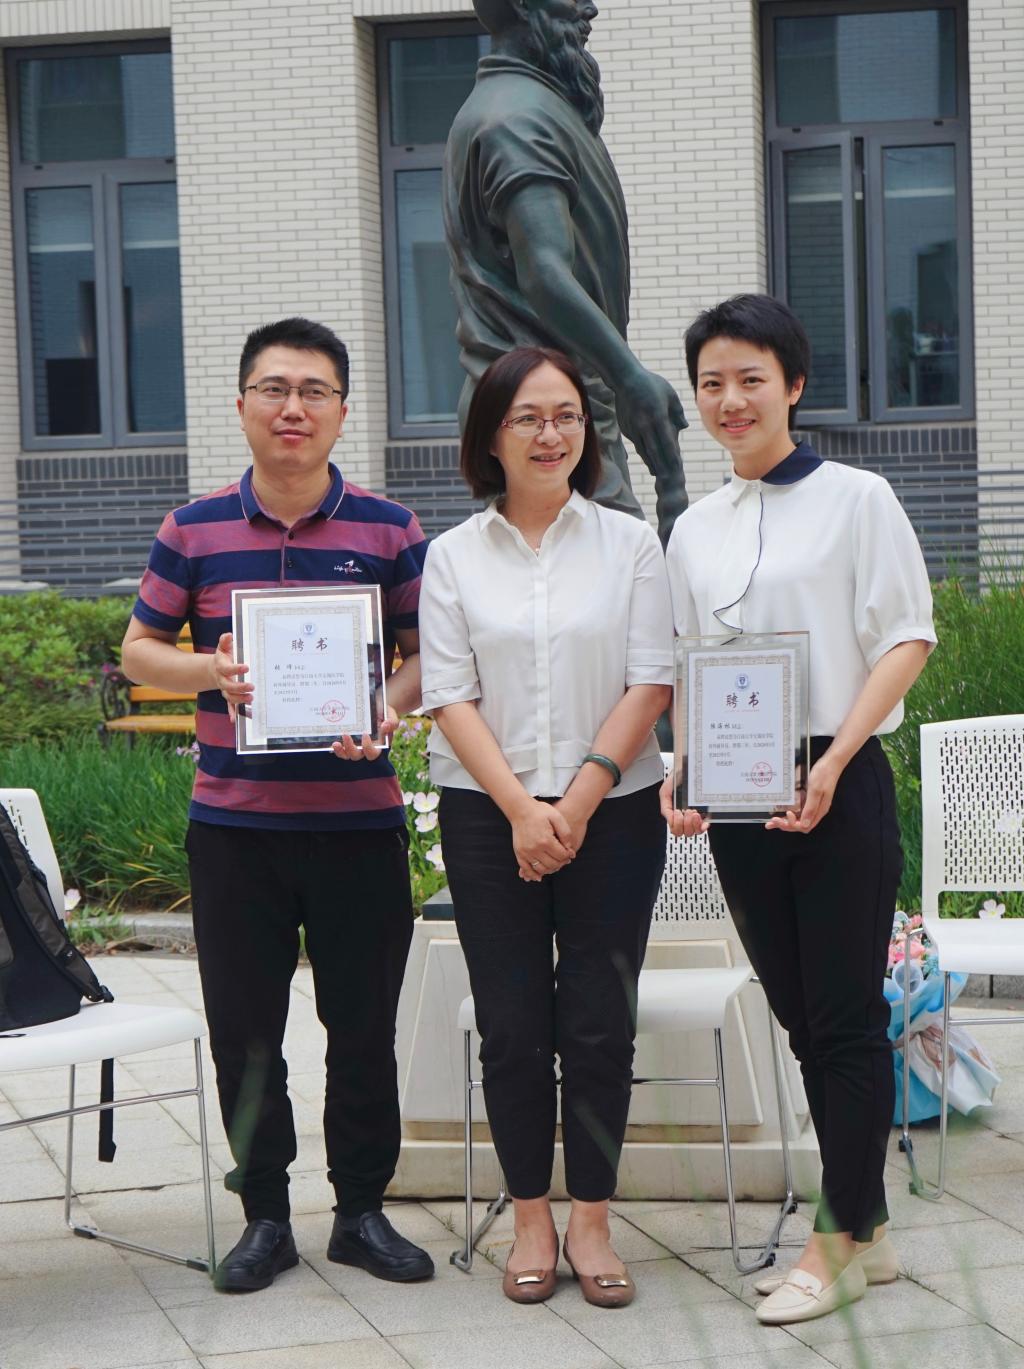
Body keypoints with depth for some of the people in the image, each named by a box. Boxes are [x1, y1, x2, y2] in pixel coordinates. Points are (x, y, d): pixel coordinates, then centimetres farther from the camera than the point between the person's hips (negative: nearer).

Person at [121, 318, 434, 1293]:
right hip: (233, 823, 1)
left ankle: (362, 1210, 22)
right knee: (244, 1028, 6)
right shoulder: (195, 530, 3)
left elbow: (429, 652, 6)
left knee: (365, 1025, 7)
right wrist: (210, 673, -12)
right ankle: (264, 1215, 21)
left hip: (358, 821, 0)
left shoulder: (388, 531, 2)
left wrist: (388, 707, -14)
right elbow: (141, 647, 8)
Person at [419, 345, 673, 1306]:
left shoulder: (630, 545, 3)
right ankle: (531, 1219, 16)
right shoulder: (454, 555, 5)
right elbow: (449, 695, -1)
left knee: (599, 1026, 1)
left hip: (613, 812, 0)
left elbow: (649, 685, -2)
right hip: (488, 817, 1)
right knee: (512, 1027, 3)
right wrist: (521, 807, -11)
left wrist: (580, 800, -11)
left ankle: (590, 1219, 13)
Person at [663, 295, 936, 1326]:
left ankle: (836, 1243, 7)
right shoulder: (695, 529, 12)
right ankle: (868, 1230, 21)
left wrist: (834, 761, -18)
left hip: (837, 788, -5)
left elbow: (907, 638, -8)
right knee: (801, 1020, 10)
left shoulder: (856, 499, -3)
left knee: (846, 1020, -2)